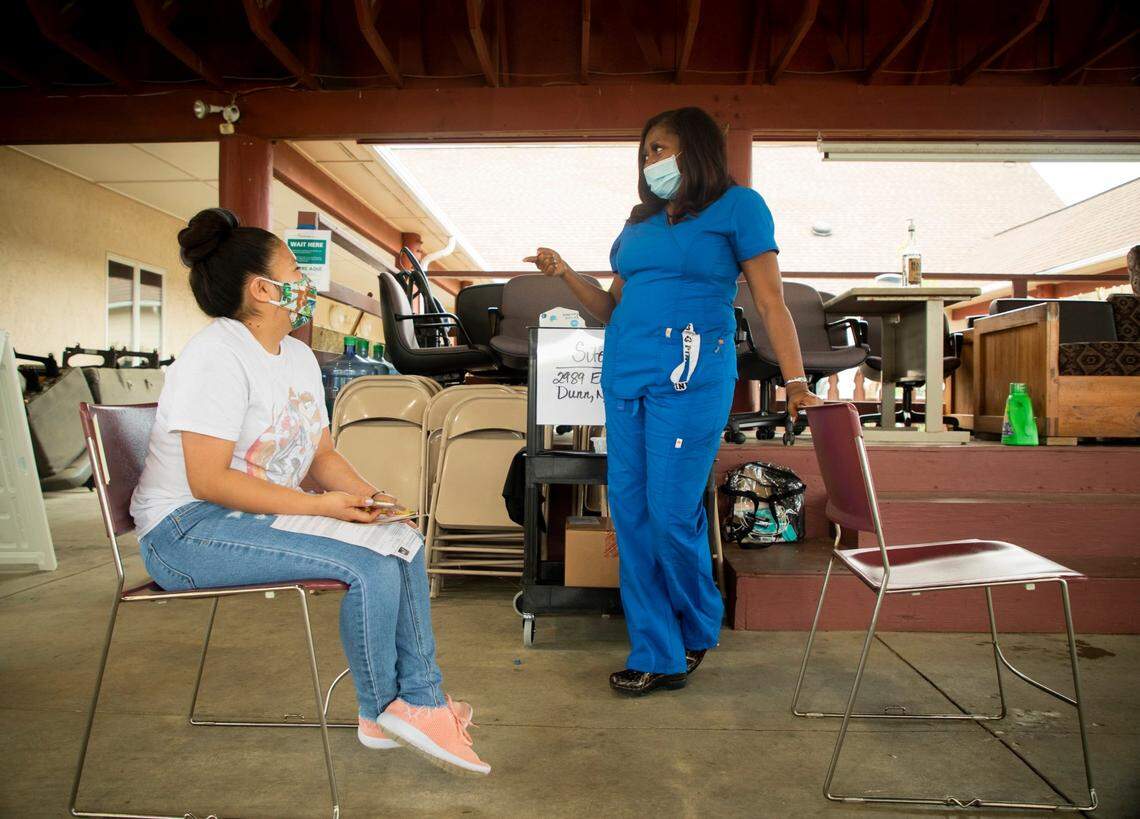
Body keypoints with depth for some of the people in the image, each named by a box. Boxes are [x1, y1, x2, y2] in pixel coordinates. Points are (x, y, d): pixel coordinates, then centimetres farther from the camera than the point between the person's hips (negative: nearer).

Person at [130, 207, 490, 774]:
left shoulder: (297, 356, 12)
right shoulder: (217, 356, -16)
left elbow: (321, 454, 12)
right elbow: (209, 481, -23)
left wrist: (366, 495, -9)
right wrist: (324, 506, -25)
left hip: (264, 515, 9)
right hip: (189, 530, -9)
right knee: (371, 569, -24)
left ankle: (421, 700, -2)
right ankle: (380, 713, 2)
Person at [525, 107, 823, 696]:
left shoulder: (738, 207, 5)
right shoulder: (640, 223, 22)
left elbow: (771, 302, -2)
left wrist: (796, 383, -10)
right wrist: (565, 274, 7)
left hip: (689, 376, -6)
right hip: (624, 373, 6)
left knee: (671, 514, -6)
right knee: (629, 511, 3)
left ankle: (698, 630, 23)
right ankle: (656, 656, 14)